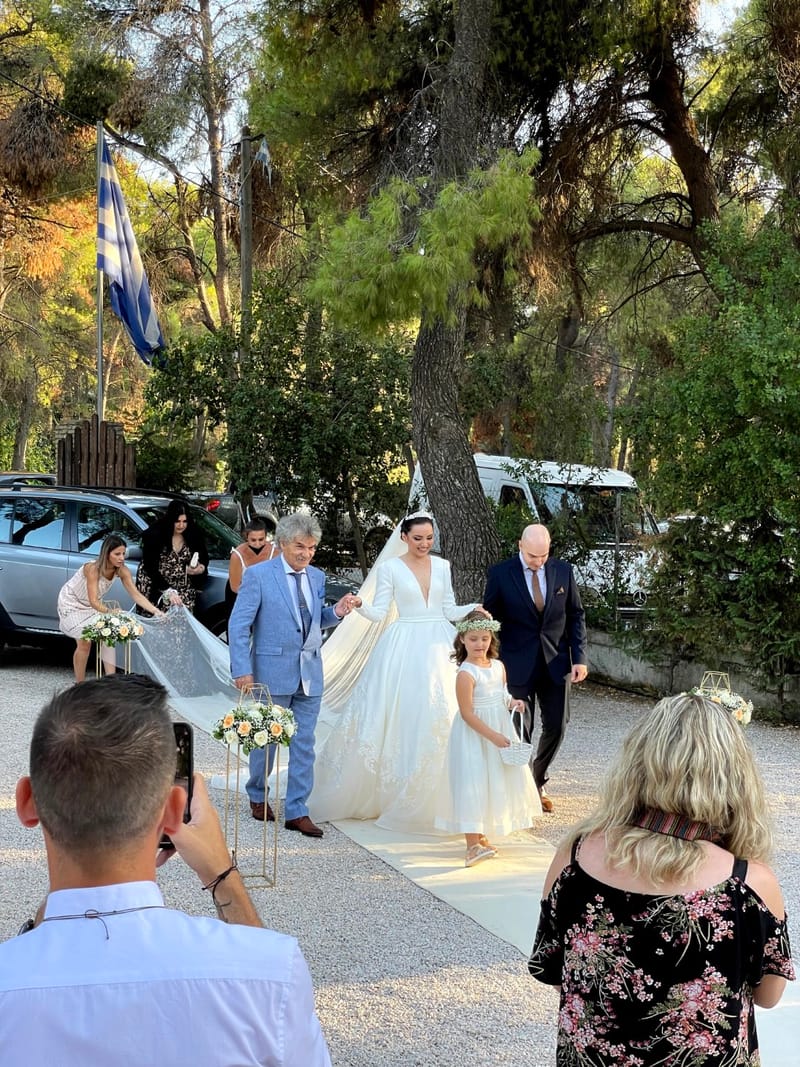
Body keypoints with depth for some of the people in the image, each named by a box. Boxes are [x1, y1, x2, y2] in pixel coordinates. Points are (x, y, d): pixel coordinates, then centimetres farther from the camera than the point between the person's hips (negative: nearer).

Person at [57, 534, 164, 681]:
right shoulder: (93, 569, -36)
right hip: (72, 603, -6)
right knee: (84, 643, -12)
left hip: (92, 605, 6)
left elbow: (136, 595, -22)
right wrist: (109, 612, -60)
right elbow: (93, 601, -42)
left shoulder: (122, 571, -19)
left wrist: (155, 611, -35)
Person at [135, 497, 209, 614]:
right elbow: (150, 568, -17)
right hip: (156, 586, -3)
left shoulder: (193, 535, -2)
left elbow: (204, 557, 13)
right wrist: (168, 591, -27)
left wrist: (201, 568, -11)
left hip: (184, 589, 3)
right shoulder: (154, 535, -13)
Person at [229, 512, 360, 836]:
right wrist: (242, 669, -15)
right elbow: (238, 624, -9)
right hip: (273, 671, -4)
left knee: (304, 745, 5)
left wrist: (336, 612, -3)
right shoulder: (258, 575, -9)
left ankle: (296, 812, 11)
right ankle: (257, 797, 32)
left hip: (309, 673, 5)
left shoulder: (317, 577, 8)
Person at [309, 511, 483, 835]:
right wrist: (360, 606, -23)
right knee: (399, 718, -3)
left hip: (438, 648, 3)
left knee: (439, 717, 1)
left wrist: (473, 609, -4)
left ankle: (431, 799, 11)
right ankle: (392, 791, 9)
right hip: (404, 649, -3)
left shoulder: (441, 566, 9)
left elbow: (449, 610, 13)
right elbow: (379, 612, -4)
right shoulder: (390, 568, -1)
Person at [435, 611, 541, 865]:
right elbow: (467, 714, -20)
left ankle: (482, 837, 27)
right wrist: (493, 736, -21)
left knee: (495, 784, 14)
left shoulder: (498, 667, 3)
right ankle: (472, 845, -11)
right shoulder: (466, 674, -19)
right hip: (473, 736, -8)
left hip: (499, 729, 8)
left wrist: (512, 702, -3)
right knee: (472, 785, -10)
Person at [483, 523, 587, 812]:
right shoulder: (501, 574, -8)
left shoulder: (563, 571, 0)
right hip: (518, 665, -3)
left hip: (556, 663, 3)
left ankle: (537, 781, 28)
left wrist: (579, 658, -2)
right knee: (520, 729, -1)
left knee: (557, 725, 6)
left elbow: (575, 616, 7)